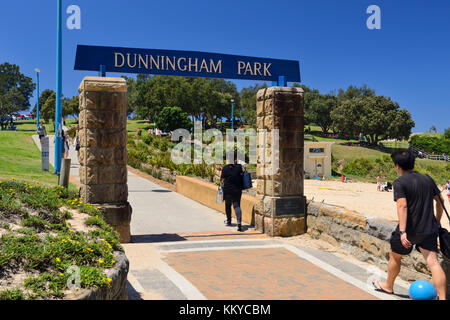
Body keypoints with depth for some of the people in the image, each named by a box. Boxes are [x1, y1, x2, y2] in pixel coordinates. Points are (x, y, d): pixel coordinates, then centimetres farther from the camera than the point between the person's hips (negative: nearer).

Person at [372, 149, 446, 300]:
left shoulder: (399, 182, -11)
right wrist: (437, 222, 26)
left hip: (409, 229, -4)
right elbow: (439, 200, 15)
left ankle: (388, 286, 35)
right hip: (429, 229, 5)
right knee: (433, 262, -1)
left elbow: (402, 205, -23)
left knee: (395, 256, 18)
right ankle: (442, 297, -9)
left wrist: (402, 231, -28)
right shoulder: (427, 179, 8)